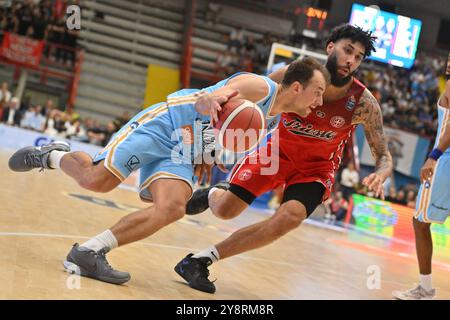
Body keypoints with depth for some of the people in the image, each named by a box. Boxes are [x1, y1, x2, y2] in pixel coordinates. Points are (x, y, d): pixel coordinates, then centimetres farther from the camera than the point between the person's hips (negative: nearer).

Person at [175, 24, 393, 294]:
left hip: (317, 168, 0)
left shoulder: (364, 103, -23)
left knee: (290, 218, -28)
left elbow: (384, 155, -14)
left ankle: (202, 259, -17)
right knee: (225, 210, -11)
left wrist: (380, 175, -39)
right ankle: (213, 193, 32)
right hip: (280, 150, 1)